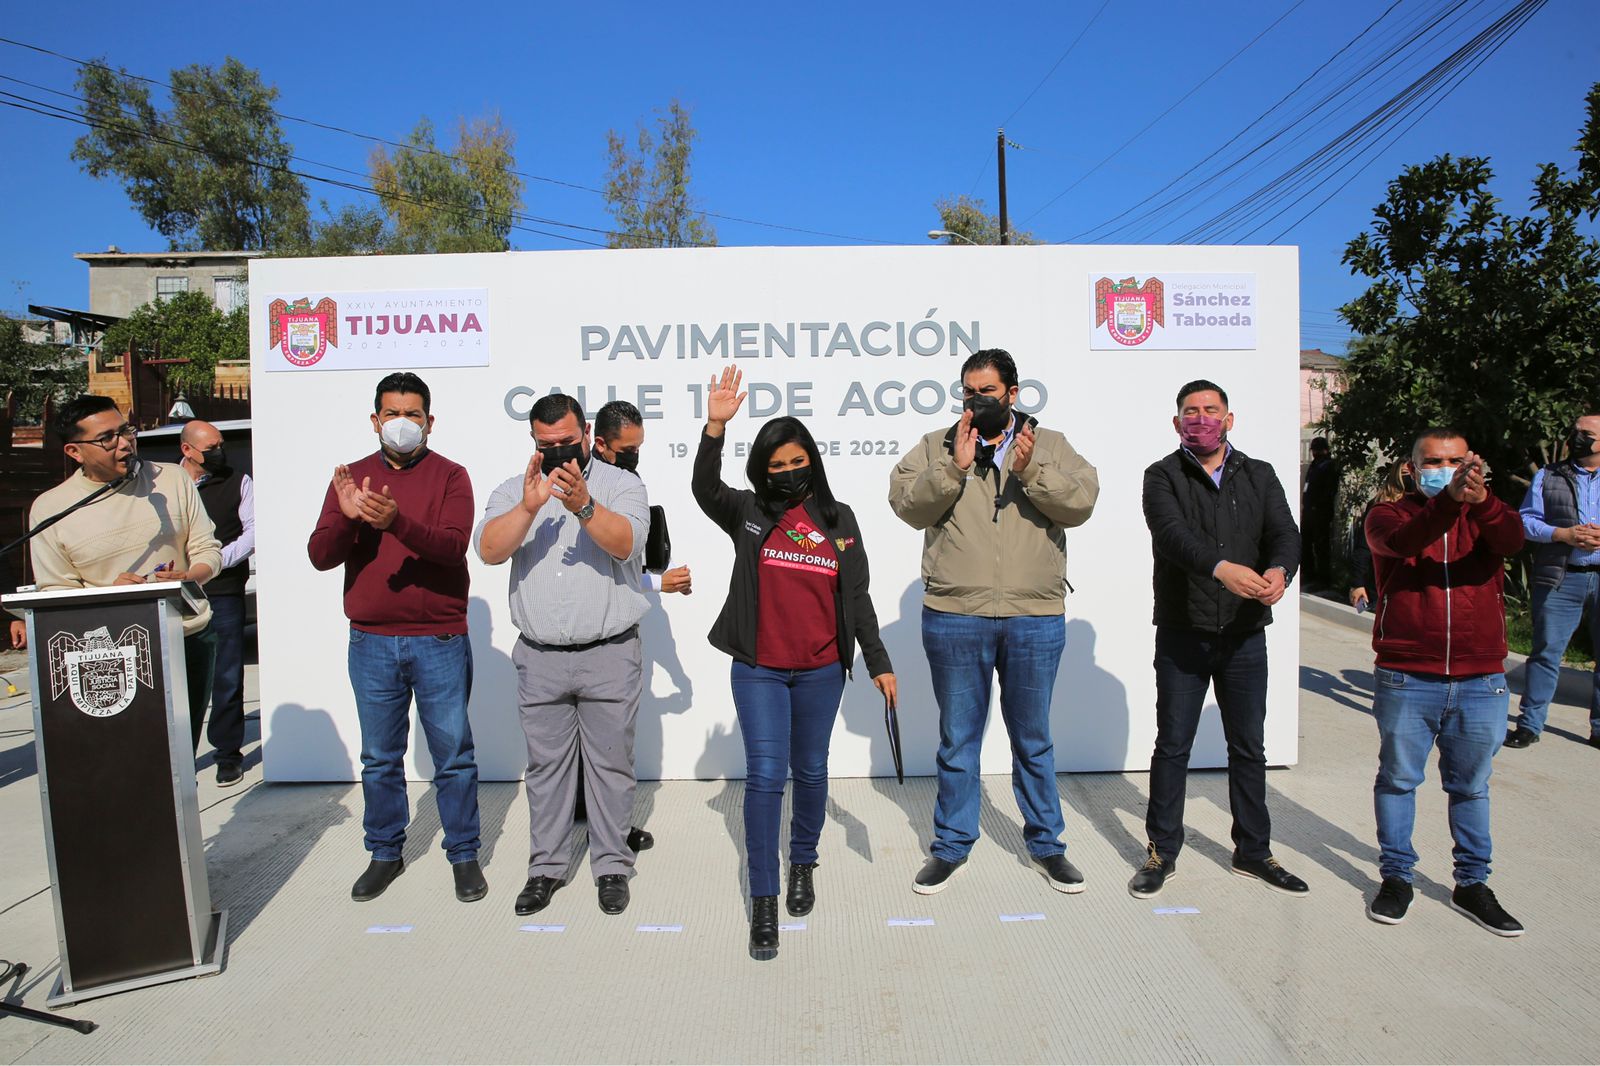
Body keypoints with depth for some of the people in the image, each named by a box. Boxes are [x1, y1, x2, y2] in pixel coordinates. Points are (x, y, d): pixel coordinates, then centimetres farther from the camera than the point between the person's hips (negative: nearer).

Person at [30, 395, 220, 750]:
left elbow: (207, 549, 6)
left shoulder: (172, 478, 4)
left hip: (191, 639, 1)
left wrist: (189, 578, -16)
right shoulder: (49, 508, 2)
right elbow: (53, 593, 3)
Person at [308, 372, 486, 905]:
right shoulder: (352, 478, 7)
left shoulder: (449, 475, -1)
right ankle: (385, 854, 30)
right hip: (370, 642, 3)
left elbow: (453, 546, -16)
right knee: (379, 758, 14)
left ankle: (464, 855, 20)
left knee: (453, 755, 5)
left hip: (439, 641, -3)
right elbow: (321, 556, -1)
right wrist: (346, 517, -20)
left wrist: (396, 522, -32)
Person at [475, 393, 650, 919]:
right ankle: (545, 867, 27)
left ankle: (611, 866, 21)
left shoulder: (622, 484, 0)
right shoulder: (513, 491, 7)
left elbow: (626, 543, -18)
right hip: (540, 658, 2)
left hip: (610, 655, -2)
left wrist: (584, 506, -34)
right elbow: (489, 550, -10)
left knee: (610, 764, 7)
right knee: (545, 765, 12)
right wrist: (528, 508, -25)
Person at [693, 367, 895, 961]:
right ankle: (763, 902, 7)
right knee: (764, 775, -5)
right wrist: (715, 427, -30)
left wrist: (878, 663, 3)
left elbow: (857, 598, 6)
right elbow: (705, 489, -19)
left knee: (810, 771, 15)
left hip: (821, 672, 2)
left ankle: (803, 863, 39)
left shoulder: (839, 521, 5)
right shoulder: (748, 514, 1)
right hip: (758, 670, -1)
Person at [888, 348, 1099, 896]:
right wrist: (954, 467, -16)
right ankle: (951, 845, 28)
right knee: (957, 739, 12)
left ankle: (1046, 843, 32)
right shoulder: (936, 446, 6)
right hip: (954, 617, 0)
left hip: (1036, 619, 1)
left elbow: (1082, 501, -4)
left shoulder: (1050, 444, 9)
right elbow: (907, 503, -6)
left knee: (1033, 739, 15)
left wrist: (1031, 470, -18)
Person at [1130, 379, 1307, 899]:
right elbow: (1171, 534, -20)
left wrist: (1279, 569, -28)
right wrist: (1221, 568, -38)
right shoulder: (1162, 476, -1)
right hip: (1182, 635, -3)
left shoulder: (1260, 476, 9)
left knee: (1249, 748, 13)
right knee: (1172, 747, 6)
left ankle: (1253, 852, 29)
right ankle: (1162, 853, 19)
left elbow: (1285, 533, -5)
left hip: (1245, 635, 3)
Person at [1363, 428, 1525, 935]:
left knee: (1471, 785, 14)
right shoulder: (1390, 514, 2)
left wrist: (1480, 499, -35)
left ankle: (1472, 884, 28)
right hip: (1406, 679, -2)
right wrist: (1450, 500, -39)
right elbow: (1399, 542, -22)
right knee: (1398, 779, 9)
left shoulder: (1486, 515, 9)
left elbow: (1512, 540, -15)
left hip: (1480, 680, 2)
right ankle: (1396, 876, 23)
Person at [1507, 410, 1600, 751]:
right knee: (1547, 651, -1)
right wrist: (1564, 535, -14)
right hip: (1560, 579, -1)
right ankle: (1529, 724, 5)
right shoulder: (1548, 477, 9)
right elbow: (1526, 520, 2)